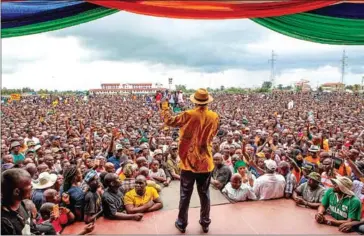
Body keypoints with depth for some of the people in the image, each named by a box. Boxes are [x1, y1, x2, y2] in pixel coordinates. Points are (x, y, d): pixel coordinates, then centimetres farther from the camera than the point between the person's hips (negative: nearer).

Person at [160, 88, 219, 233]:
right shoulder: (214, 117, -3)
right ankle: (205, 223, 29)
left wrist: (165, 108, 14)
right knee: (204, 194, 16)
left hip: (189, 161, -2)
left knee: (185, 195, 11)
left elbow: (169, 121, -2)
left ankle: (182, 224, 25)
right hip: (205, 162, 3)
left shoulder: (189, 115, -13)